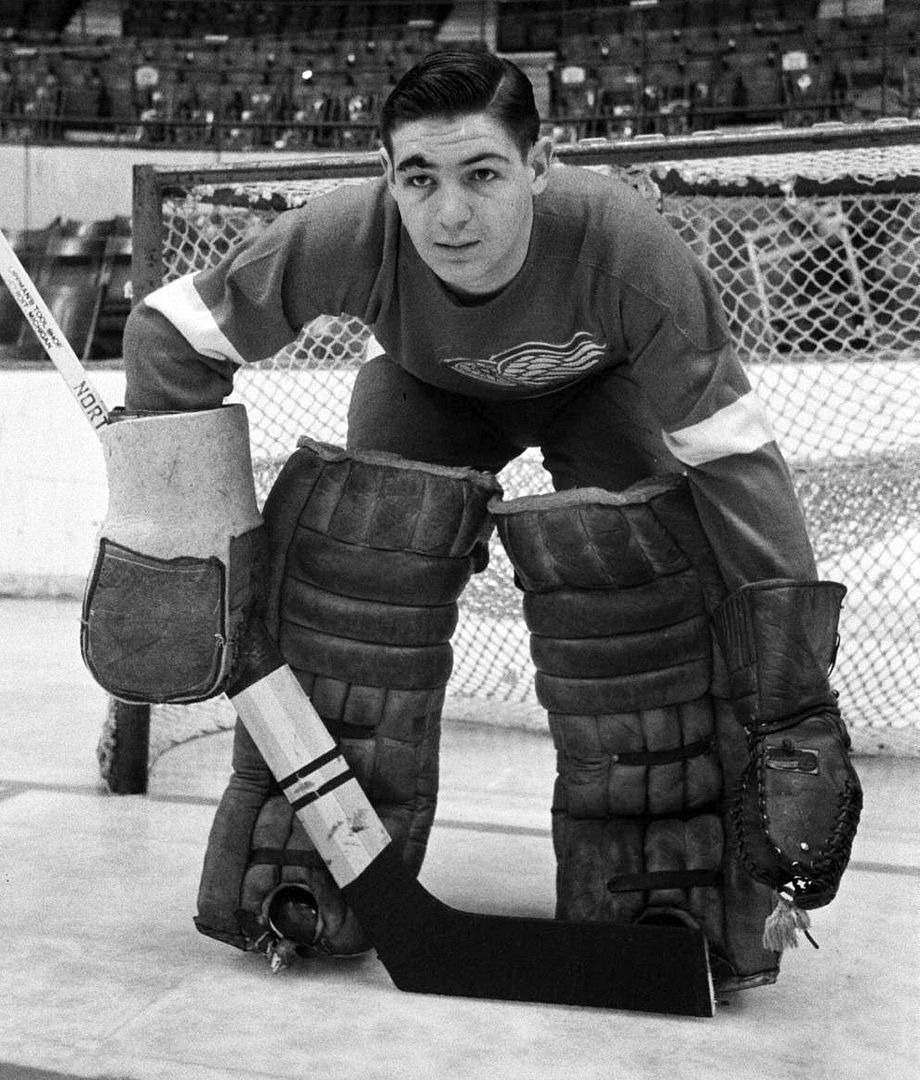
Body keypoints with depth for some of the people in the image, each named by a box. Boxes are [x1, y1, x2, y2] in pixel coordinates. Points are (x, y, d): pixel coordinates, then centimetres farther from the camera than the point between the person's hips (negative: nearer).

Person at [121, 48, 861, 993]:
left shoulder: (627, 249, -40)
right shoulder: (347, 237, -35)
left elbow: (736, 465, -38)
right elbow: (170, 333, -21)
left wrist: (797, 706, -41)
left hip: (597, 386, -1)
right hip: (428, 386, 2)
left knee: (633, 563, -26)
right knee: (356, 547, -21)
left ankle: (673, 897, -4)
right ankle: (299, 877, -1)